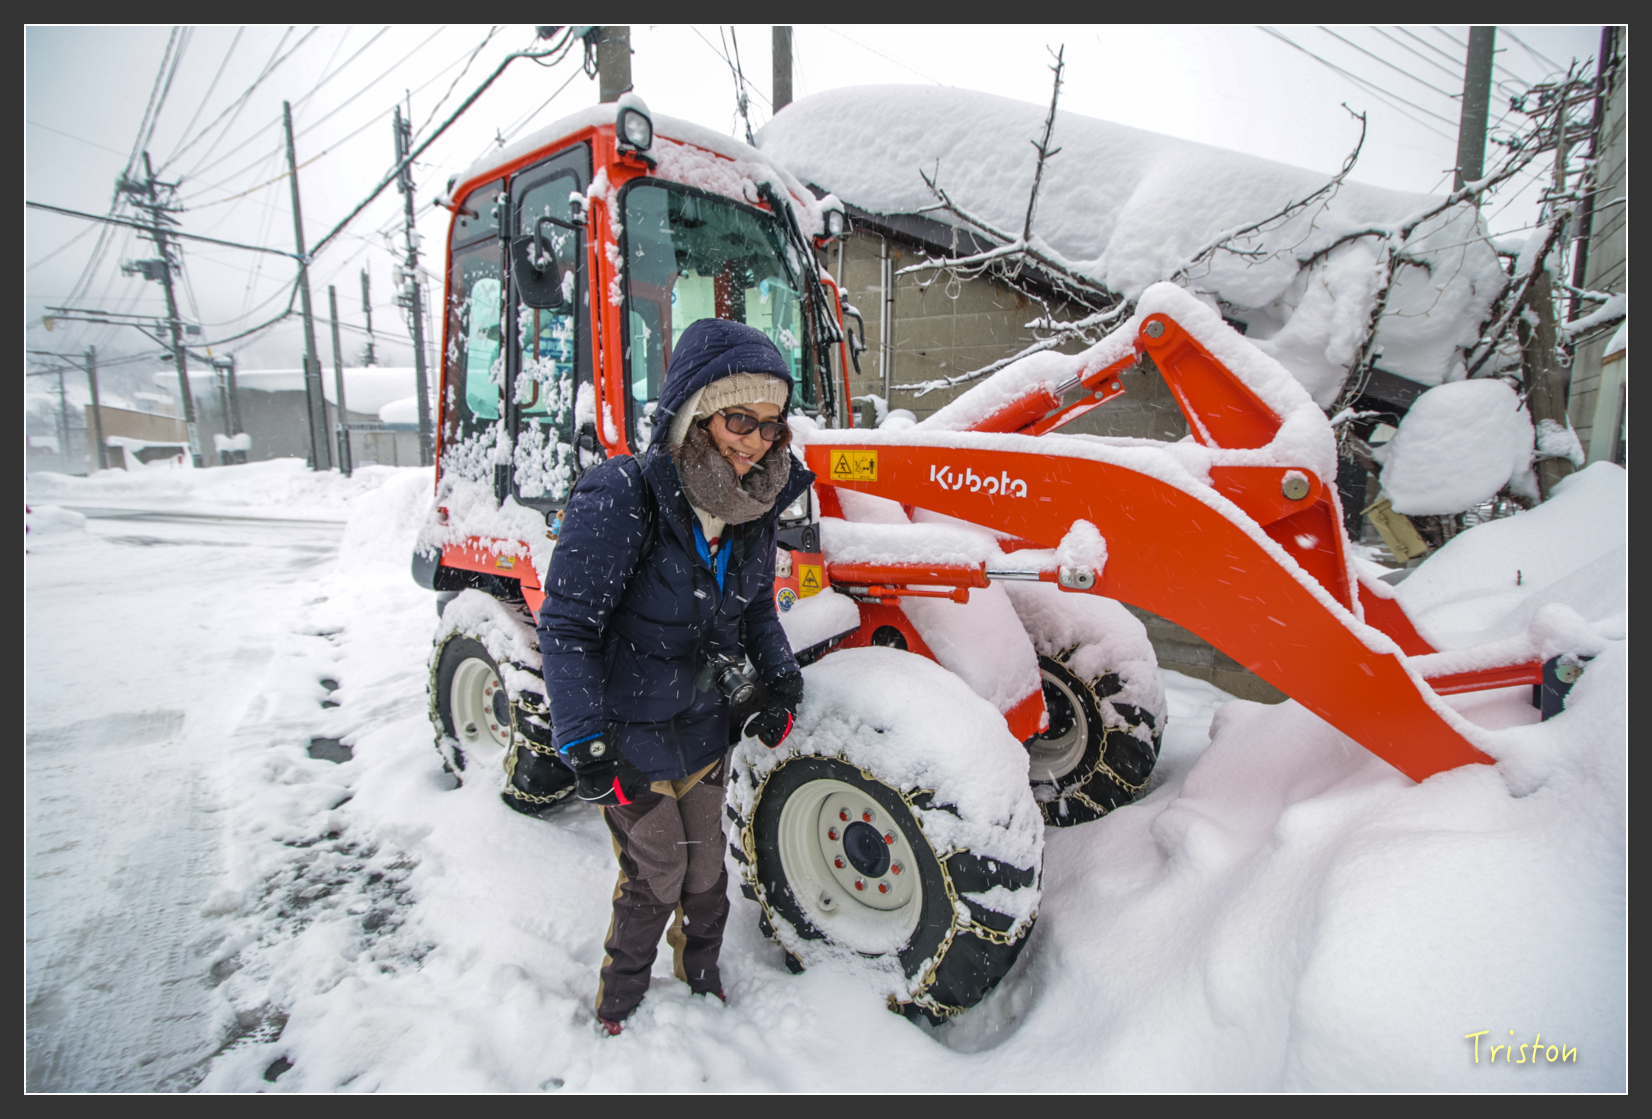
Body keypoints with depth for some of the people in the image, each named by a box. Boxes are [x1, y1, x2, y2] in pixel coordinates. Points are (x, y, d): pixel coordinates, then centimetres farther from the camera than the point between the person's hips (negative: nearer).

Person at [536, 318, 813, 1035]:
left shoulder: (752, 505, -5)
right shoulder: (620, 497, -26)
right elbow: (566, 625, -22)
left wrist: (780, 679, -1)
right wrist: (583, 742, -24)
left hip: (706, 733, 6)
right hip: (632, 741, -5)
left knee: (705, 875, 21)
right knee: (655, 879, 13)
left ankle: (700, 978, 50)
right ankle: (619, 1003, 44)